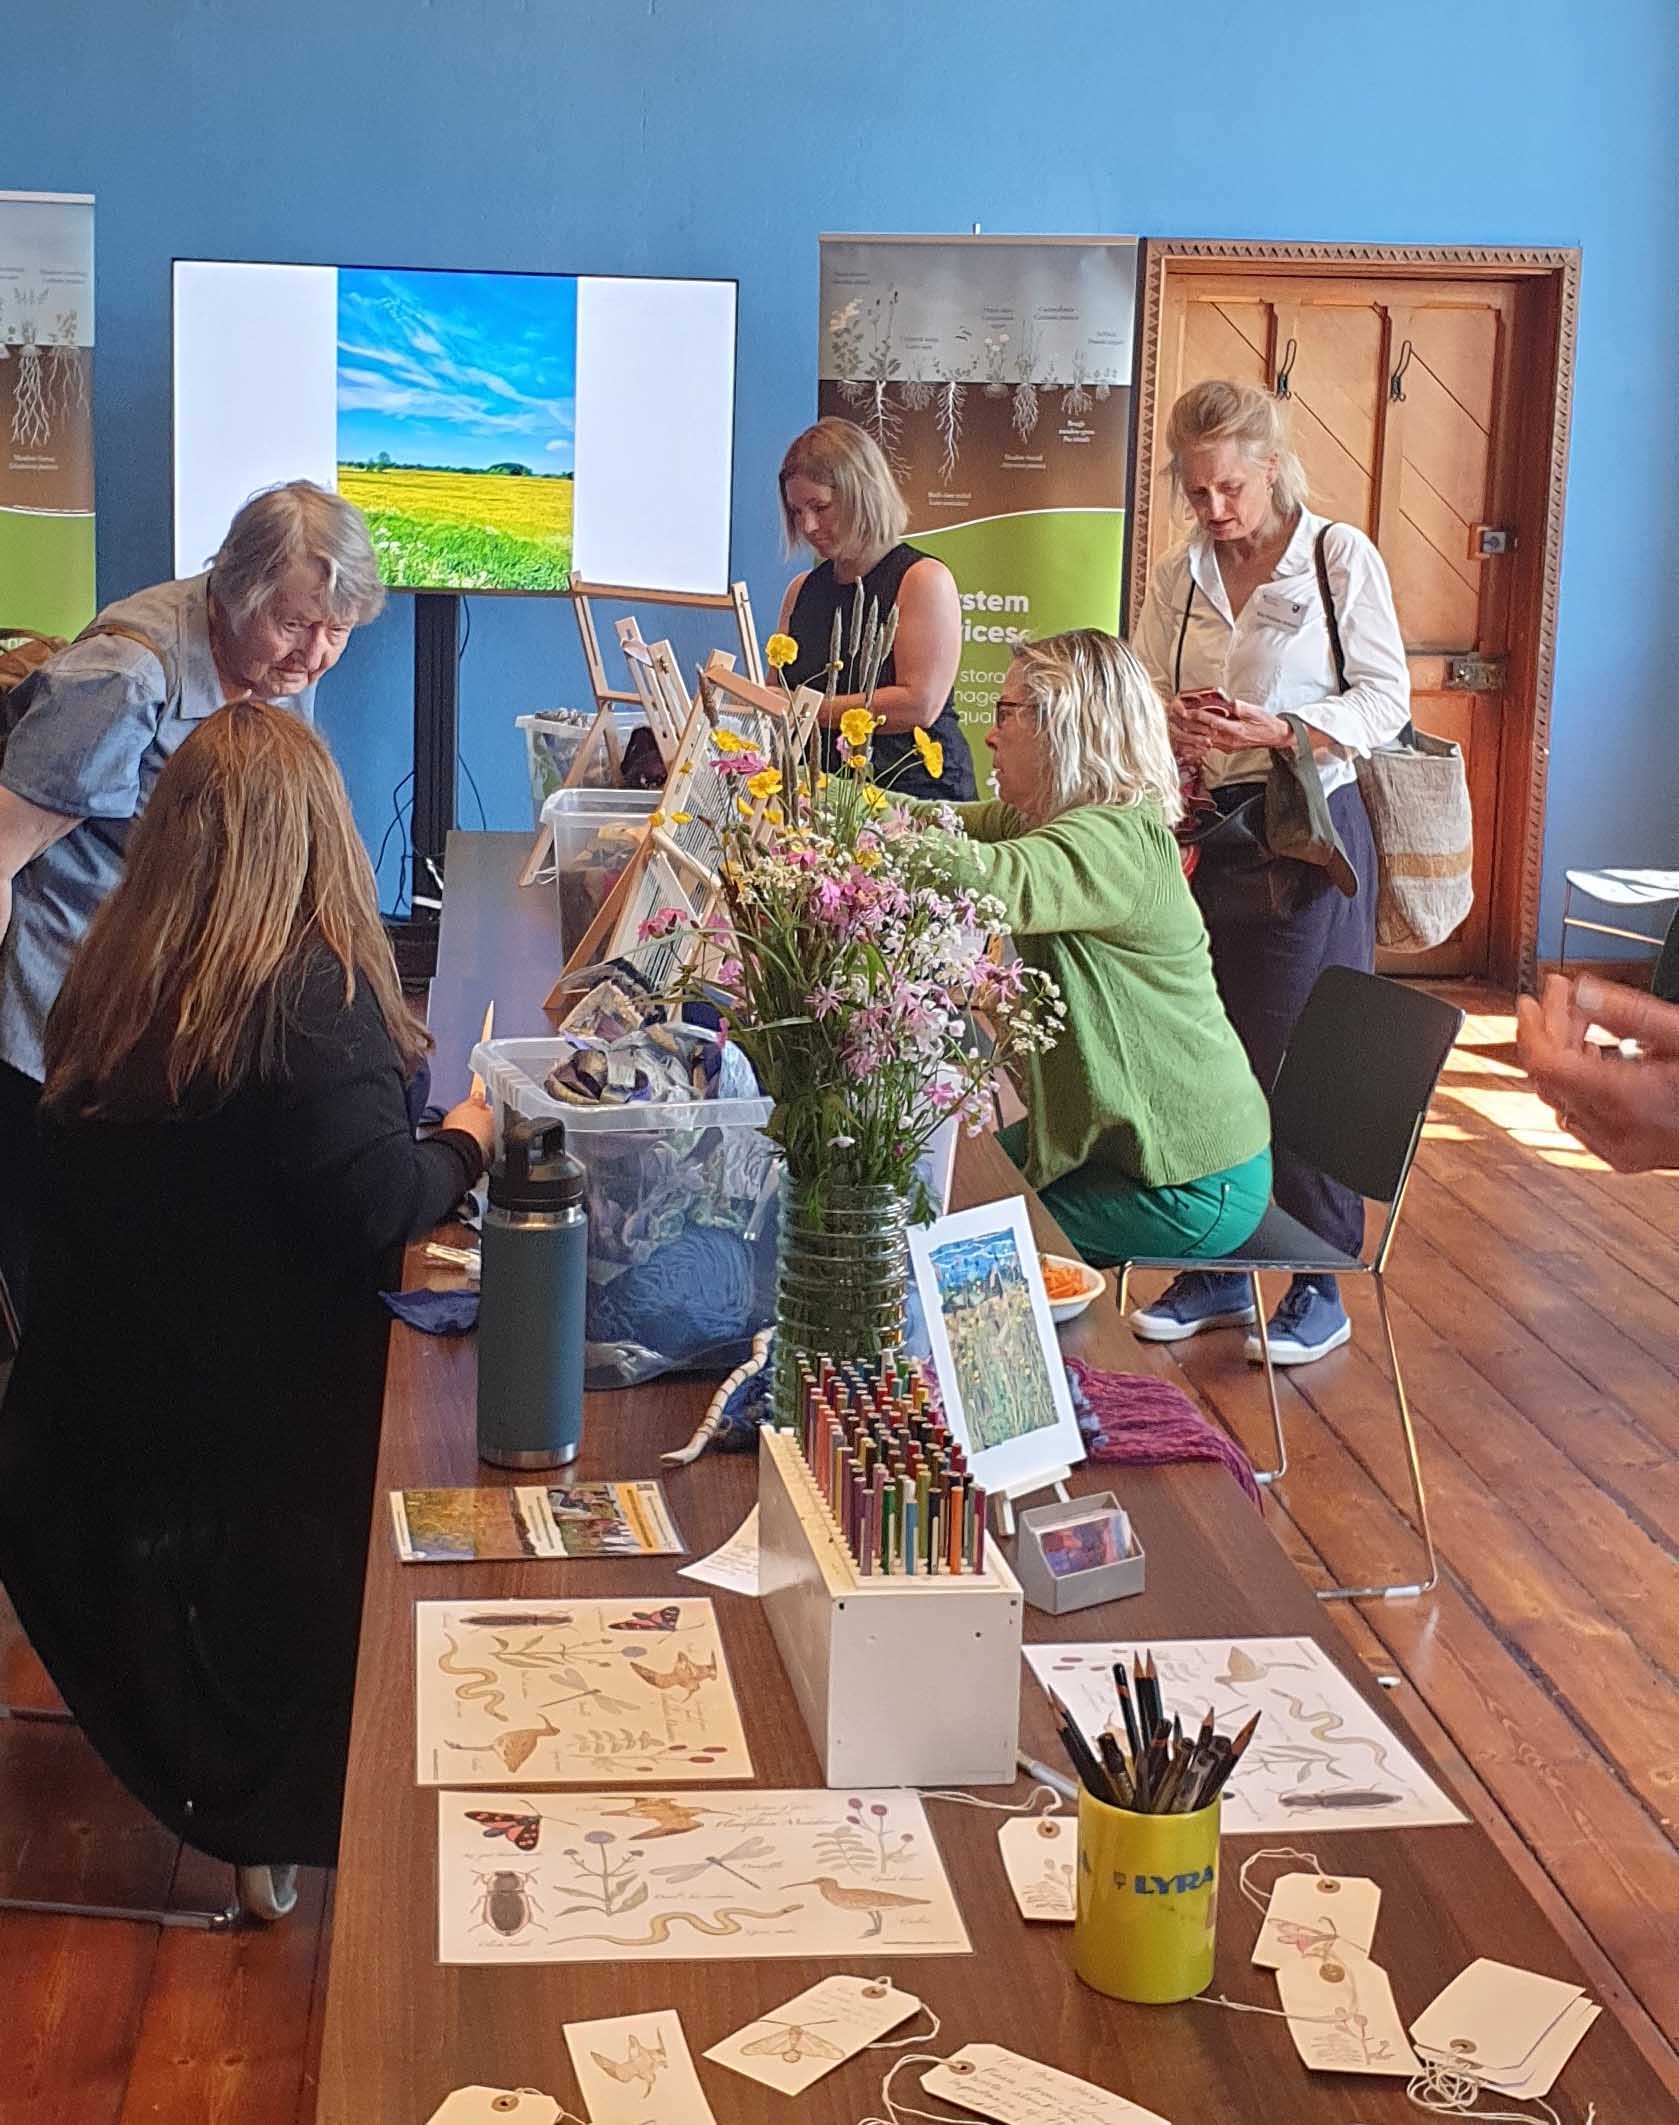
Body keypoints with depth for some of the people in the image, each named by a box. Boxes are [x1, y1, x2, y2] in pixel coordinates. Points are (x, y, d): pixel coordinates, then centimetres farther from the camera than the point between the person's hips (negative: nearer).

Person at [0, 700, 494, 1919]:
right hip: (265, 1409, -6)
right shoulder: (309, 994, -23)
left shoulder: (111, 981, -1)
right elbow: (376, 1208, -26)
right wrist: (466, 1143, -6)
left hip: (103, 1399, 6)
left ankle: (238, 1815, 39)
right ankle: (280, 1839, 27)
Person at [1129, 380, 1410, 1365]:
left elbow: (1388, 700, -6)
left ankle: (1322, 1289, 10)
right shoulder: (1181, 578, 10)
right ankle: (1217, 1269, 21)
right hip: (1209, 837, 5)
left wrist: (1278, 730, -20)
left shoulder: (1340, 556, -4)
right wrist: (1174, 728, -12)